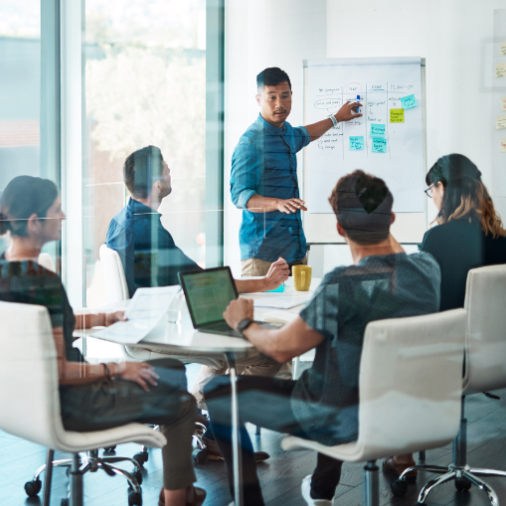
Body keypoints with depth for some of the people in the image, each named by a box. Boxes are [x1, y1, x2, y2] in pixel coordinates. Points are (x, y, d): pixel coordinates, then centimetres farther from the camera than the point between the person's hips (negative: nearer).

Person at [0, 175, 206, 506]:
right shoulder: (43, 282, -29)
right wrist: (116, 369, -14)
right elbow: (58, 372, -27)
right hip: (63, 406, -10)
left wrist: (107, 318, 17)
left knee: (173, 370, 20)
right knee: (182, 404, 6)